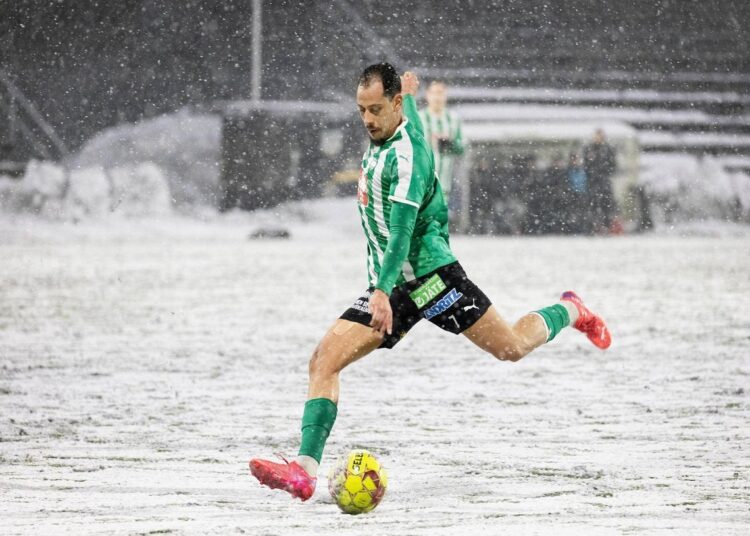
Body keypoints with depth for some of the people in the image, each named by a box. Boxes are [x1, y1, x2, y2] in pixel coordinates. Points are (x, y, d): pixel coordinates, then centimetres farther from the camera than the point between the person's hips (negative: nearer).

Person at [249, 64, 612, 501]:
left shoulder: (406, 156, -20)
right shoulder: (383, 140, 5)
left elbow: (402, 231, -30)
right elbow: (413, 119, 31)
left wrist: (383, 292, -41)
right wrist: (409, 93, 54)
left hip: (429, 273, -8)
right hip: (387, 286, 8)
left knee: (511, 348, 2)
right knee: (324, 361, -11)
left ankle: (570, 311, 35)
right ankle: (305, 470, -19)